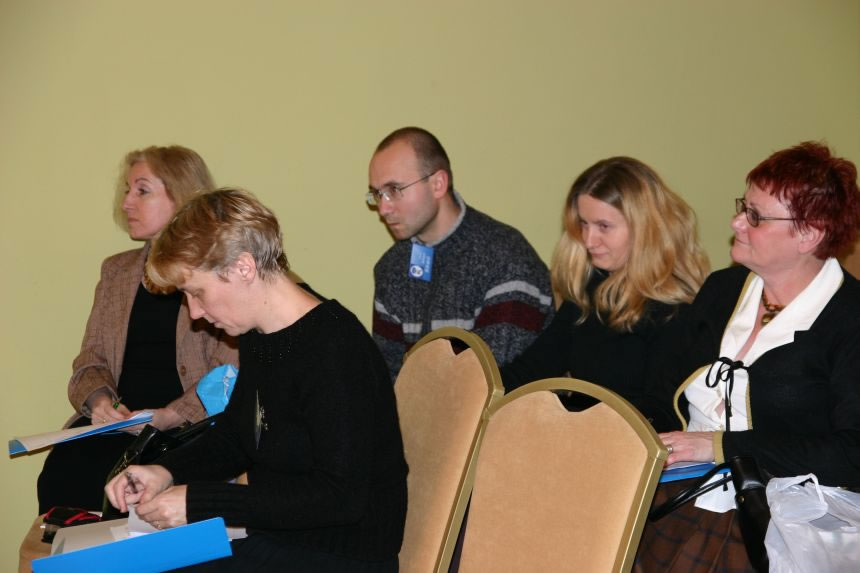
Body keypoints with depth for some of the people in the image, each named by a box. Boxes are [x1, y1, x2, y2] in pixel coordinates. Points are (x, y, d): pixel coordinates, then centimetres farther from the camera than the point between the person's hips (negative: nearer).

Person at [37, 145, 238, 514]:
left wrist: (167, 417, -19)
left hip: (188, 428, -5)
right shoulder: (116, 270, 19)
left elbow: (229, 378, -6)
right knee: (59, 476, -23)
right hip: (116, 423, 5)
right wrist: (98, 398, -5)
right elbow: (91, 358, 17)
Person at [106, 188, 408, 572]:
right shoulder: (259, 338, 7)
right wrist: (168, 471, 1)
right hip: (274, 538, 9)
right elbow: (233, 438, 22)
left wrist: (198, 502, -24)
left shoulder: (332, 347, -22)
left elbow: (341, 497, -26)